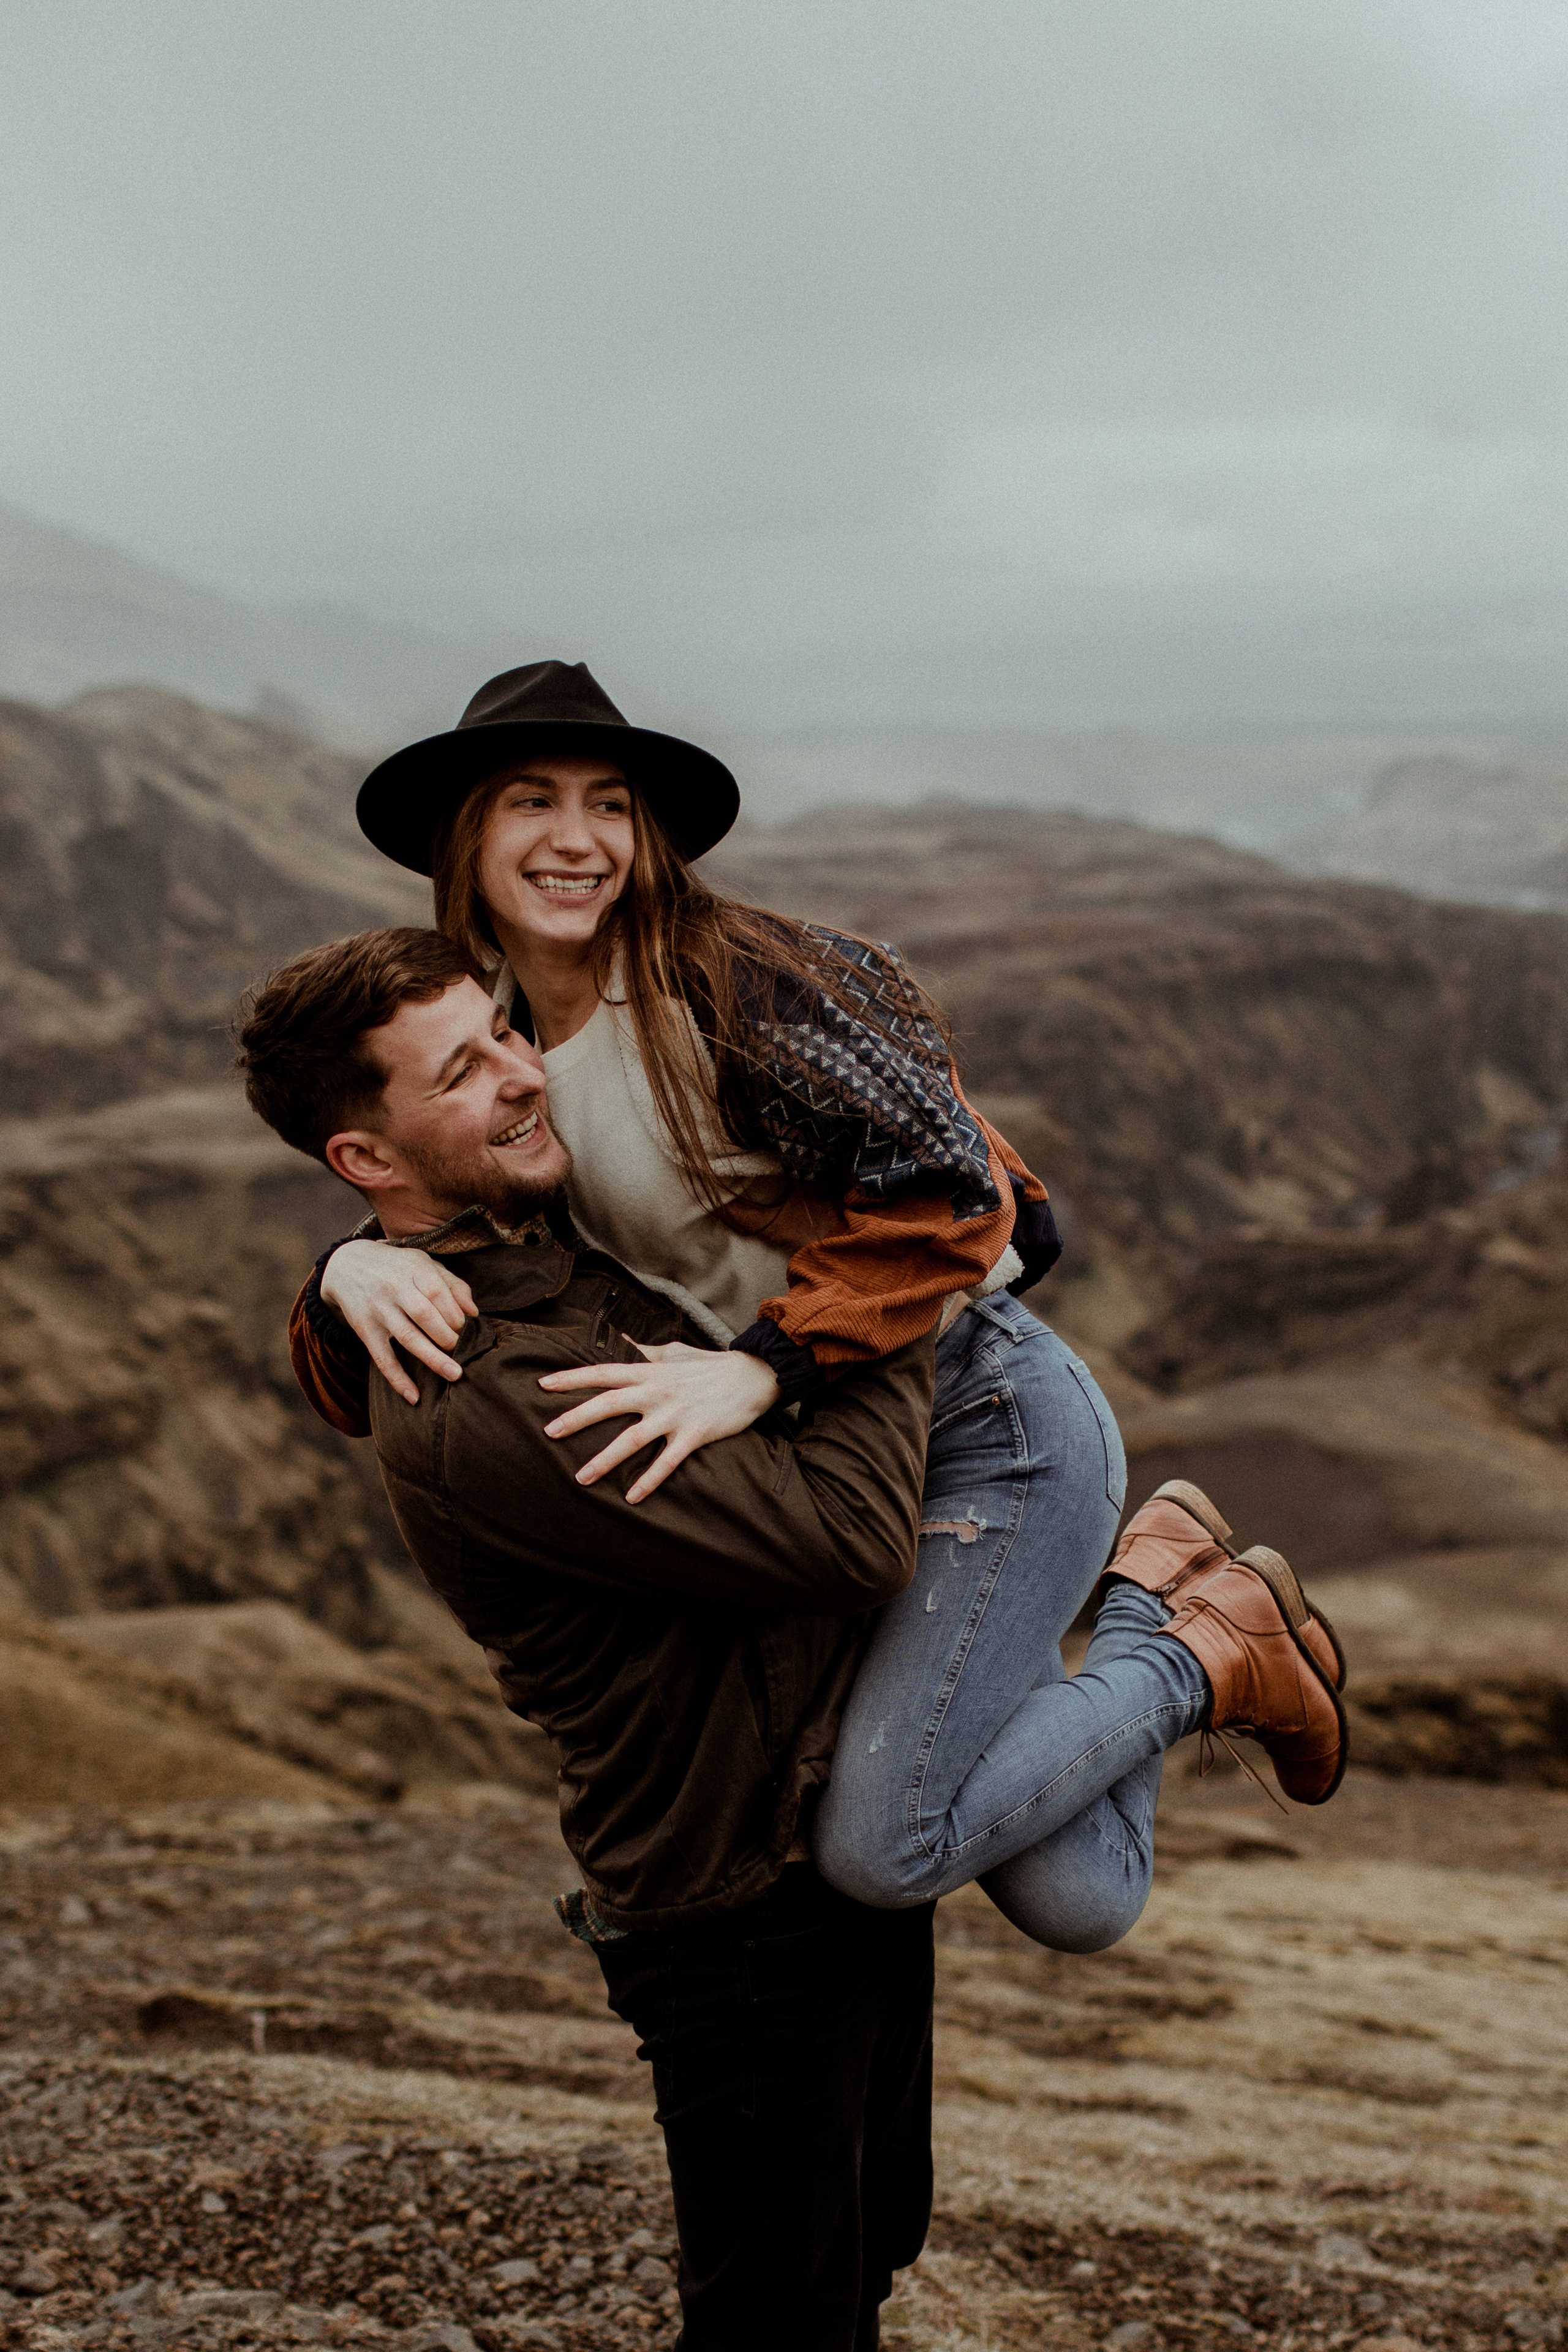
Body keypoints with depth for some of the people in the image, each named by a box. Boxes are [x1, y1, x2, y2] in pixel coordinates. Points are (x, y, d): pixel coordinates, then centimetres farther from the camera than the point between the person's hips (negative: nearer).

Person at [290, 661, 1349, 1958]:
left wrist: (758, 1370, -30)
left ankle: (1207, 1652, 4)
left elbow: (948, 1197, -22)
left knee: (884, 1848, -18)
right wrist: (350, 1272, -21)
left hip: (989, 1422, -6)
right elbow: (351, 1381, 2)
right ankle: (1146, 1576, 30)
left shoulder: (730, 978, -17)